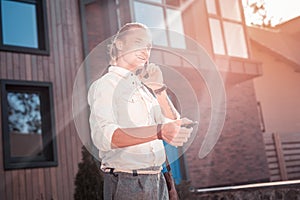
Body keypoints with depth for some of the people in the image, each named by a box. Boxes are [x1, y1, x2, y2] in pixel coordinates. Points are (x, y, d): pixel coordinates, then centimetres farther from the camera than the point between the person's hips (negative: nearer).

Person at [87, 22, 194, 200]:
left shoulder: (144, 86, 15)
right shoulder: (105, 85, -7)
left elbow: (172, 125, 12)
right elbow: (103, 136, -25)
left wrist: (159, 89, 3)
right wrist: (159, 131, -36)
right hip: (127, 184, -7)